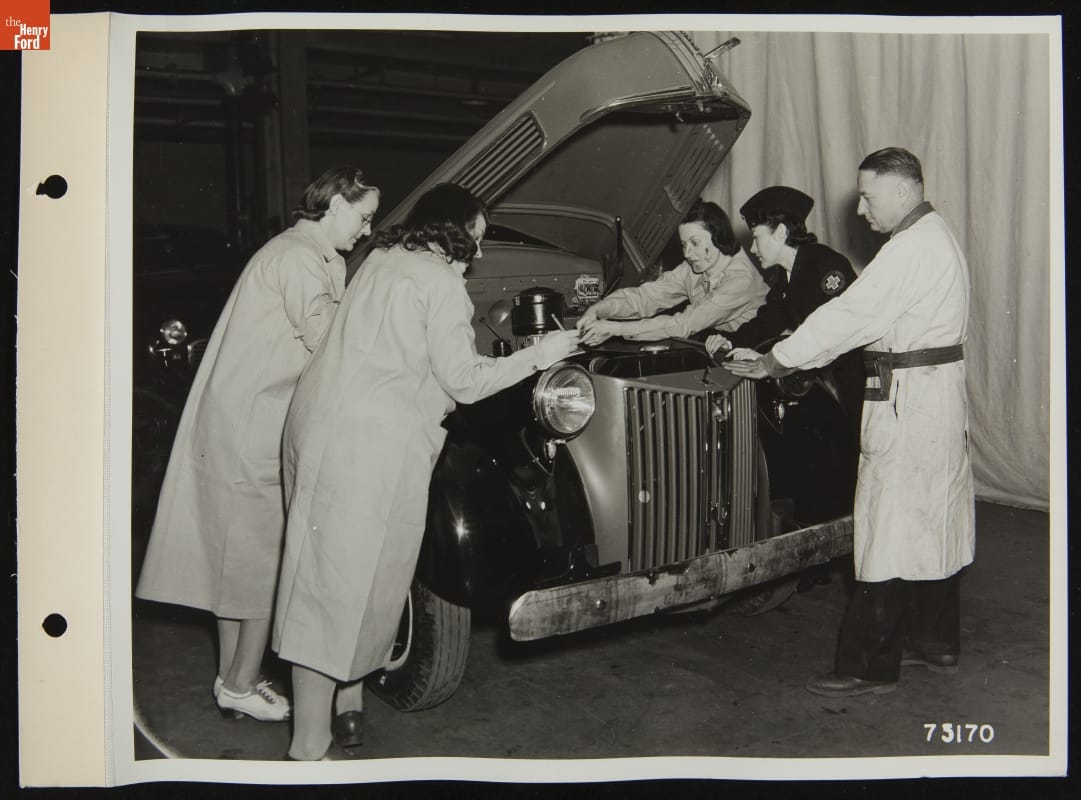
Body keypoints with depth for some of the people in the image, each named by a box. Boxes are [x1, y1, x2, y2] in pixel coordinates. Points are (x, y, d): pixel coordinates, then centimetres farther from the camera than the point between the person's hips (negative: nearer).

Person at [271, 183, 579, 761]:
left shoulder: (382, 259, 18)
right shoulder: (441, 282, -8)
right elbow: (464, 383, -7)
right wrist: (540, 355, 3)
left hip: (321, 423, 9)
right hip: (370, 440, -9)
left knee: (330, 569, 15)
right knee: (339, 585, -4)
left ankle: (343, 707, 28)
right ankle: (309, 749, 4)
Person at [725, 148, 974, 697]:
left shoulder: (912, 249, -18)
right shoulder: (932, 238, 15)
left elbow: (848, 318, -20)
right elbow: (863, 316, 14)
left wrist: (773, 363, -13)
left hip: (908, 403, -11)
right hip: (938, 401, 11)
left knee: (891, 533, -5)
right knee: (933, 522, 17)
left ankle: (869, 666, 2)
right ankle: (935, 641, 30)